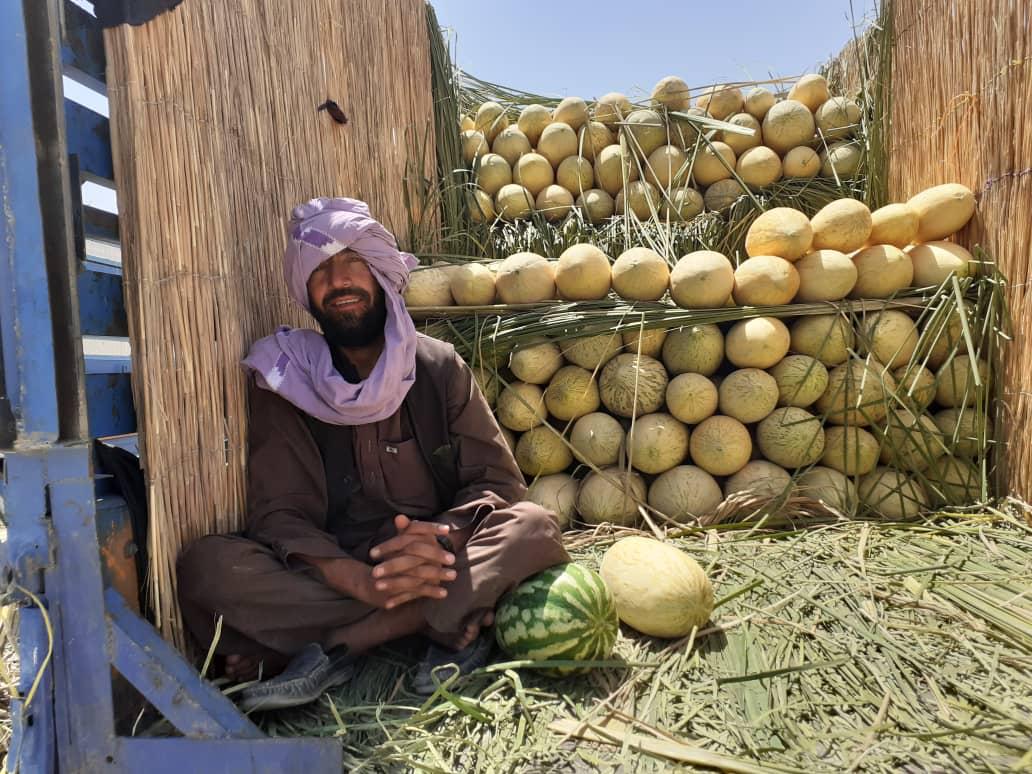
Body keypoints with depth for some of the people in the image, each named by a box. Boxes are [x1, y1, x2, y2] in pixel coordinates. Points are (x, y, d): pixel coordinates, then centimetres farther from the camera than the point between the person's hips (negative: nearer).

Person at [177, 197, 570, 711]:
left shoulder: (439, 367, 2)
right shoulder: (283, 380, 0)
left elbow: (498, 480, -2)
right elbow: (279, 515, -8)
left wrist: (445, 538, -25)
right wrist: (360, 580, -28)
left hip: (435, 569, 1)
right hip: (334, 582, 0)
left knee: (532, 526, -24)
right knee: (206, 565, -24)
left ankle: (335, 646, -24)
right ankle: (452, 626, -26)